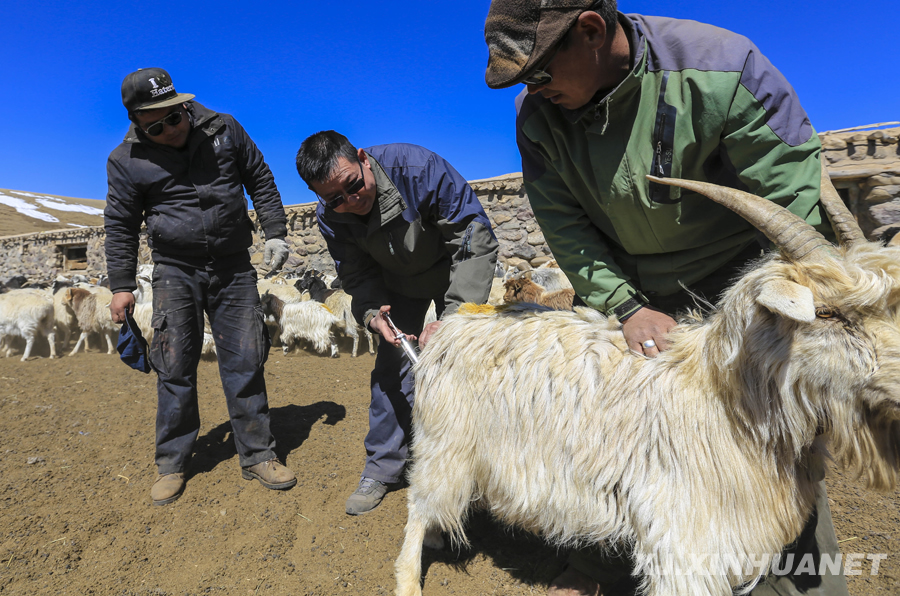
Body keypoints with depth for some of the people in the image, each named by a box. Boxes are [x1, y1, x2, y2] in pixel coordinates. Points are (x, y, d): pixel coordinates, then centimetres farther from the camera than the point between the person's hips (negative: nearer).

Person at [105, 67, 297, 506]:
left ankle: (257, 456, 13)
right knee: (175, 368, 1)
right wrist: (121, 285, 3)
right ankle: (171, 464, 17)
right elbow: (120, 226, 6)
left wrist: (275, 233, 3)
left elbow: (261, 181, 10)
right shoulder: (127, 161, -1)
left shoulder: (224, 130, 1)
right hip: (175, 271, 0)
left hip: (233, 268, 1)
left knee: (244, 362, 2)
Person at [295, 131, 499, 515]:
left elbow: (477, 241, -34)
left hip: (453, 271, -3)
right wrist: (371, 313, -32)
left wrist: (454, 317, -42)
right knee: (391, 367, -2)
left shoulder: (419, 168, -36)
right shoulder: (330, 216, -22)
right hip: (398, 282, 3)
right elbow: (357, 275, -9)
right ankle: (381, 468, 13)